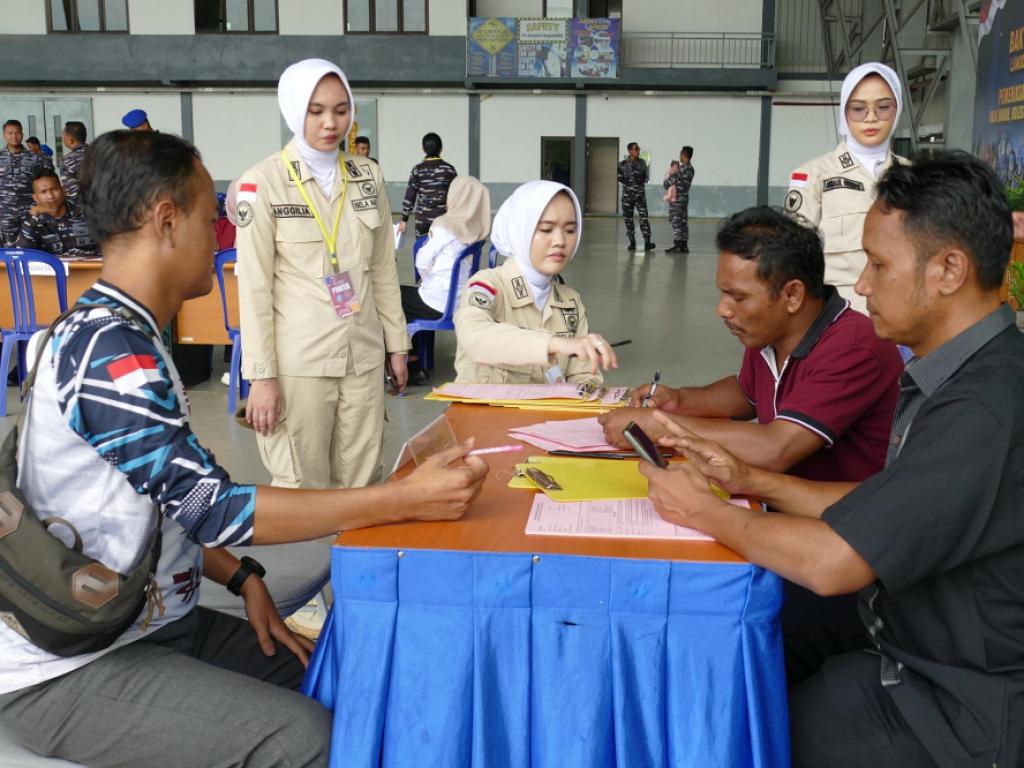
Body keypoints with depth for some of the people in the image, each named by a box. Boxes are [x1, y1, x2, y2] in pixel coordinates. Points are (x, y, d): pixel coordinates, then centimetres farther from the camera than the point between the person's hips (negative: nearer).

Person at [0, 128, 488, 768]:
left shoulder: (119, 333, 10)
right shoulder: (109, 350, -23)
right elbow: (211, 507, -26)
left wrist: (242, 577, 2)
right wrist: (407, 499, -27)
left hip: (151, 622, 10)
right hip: (69, 671, -9)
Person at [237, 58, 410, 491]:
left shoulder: (368, 176, 7)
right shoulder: (263, 182, -8)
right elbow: (254, 286, -9)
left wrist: (396, 342, 12)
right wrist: (261, 375, -11)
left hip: (363, 355, 4)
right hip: (298, 361, -4)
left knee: (361, 485, 9)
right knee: (303, 489, 4)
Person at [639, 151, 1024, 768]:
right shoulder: (956, 375, 4)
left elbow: (830, 561, -30)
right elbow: (877, 509, 10)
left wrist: (706, 512, -15)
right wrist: (752, 481, 1)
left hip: (960, 717, -8)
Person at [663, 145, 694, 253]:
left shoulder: (683, 168, -17)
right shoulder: (690, 168, 12)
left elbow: (667, 183, -14)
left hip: (677, 199, -9)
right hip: (684, 197, 9)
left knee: (676, 222, -7)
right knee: (683, 222, 11)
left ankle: (678, 246, -7)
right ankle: (684, 246, 14)